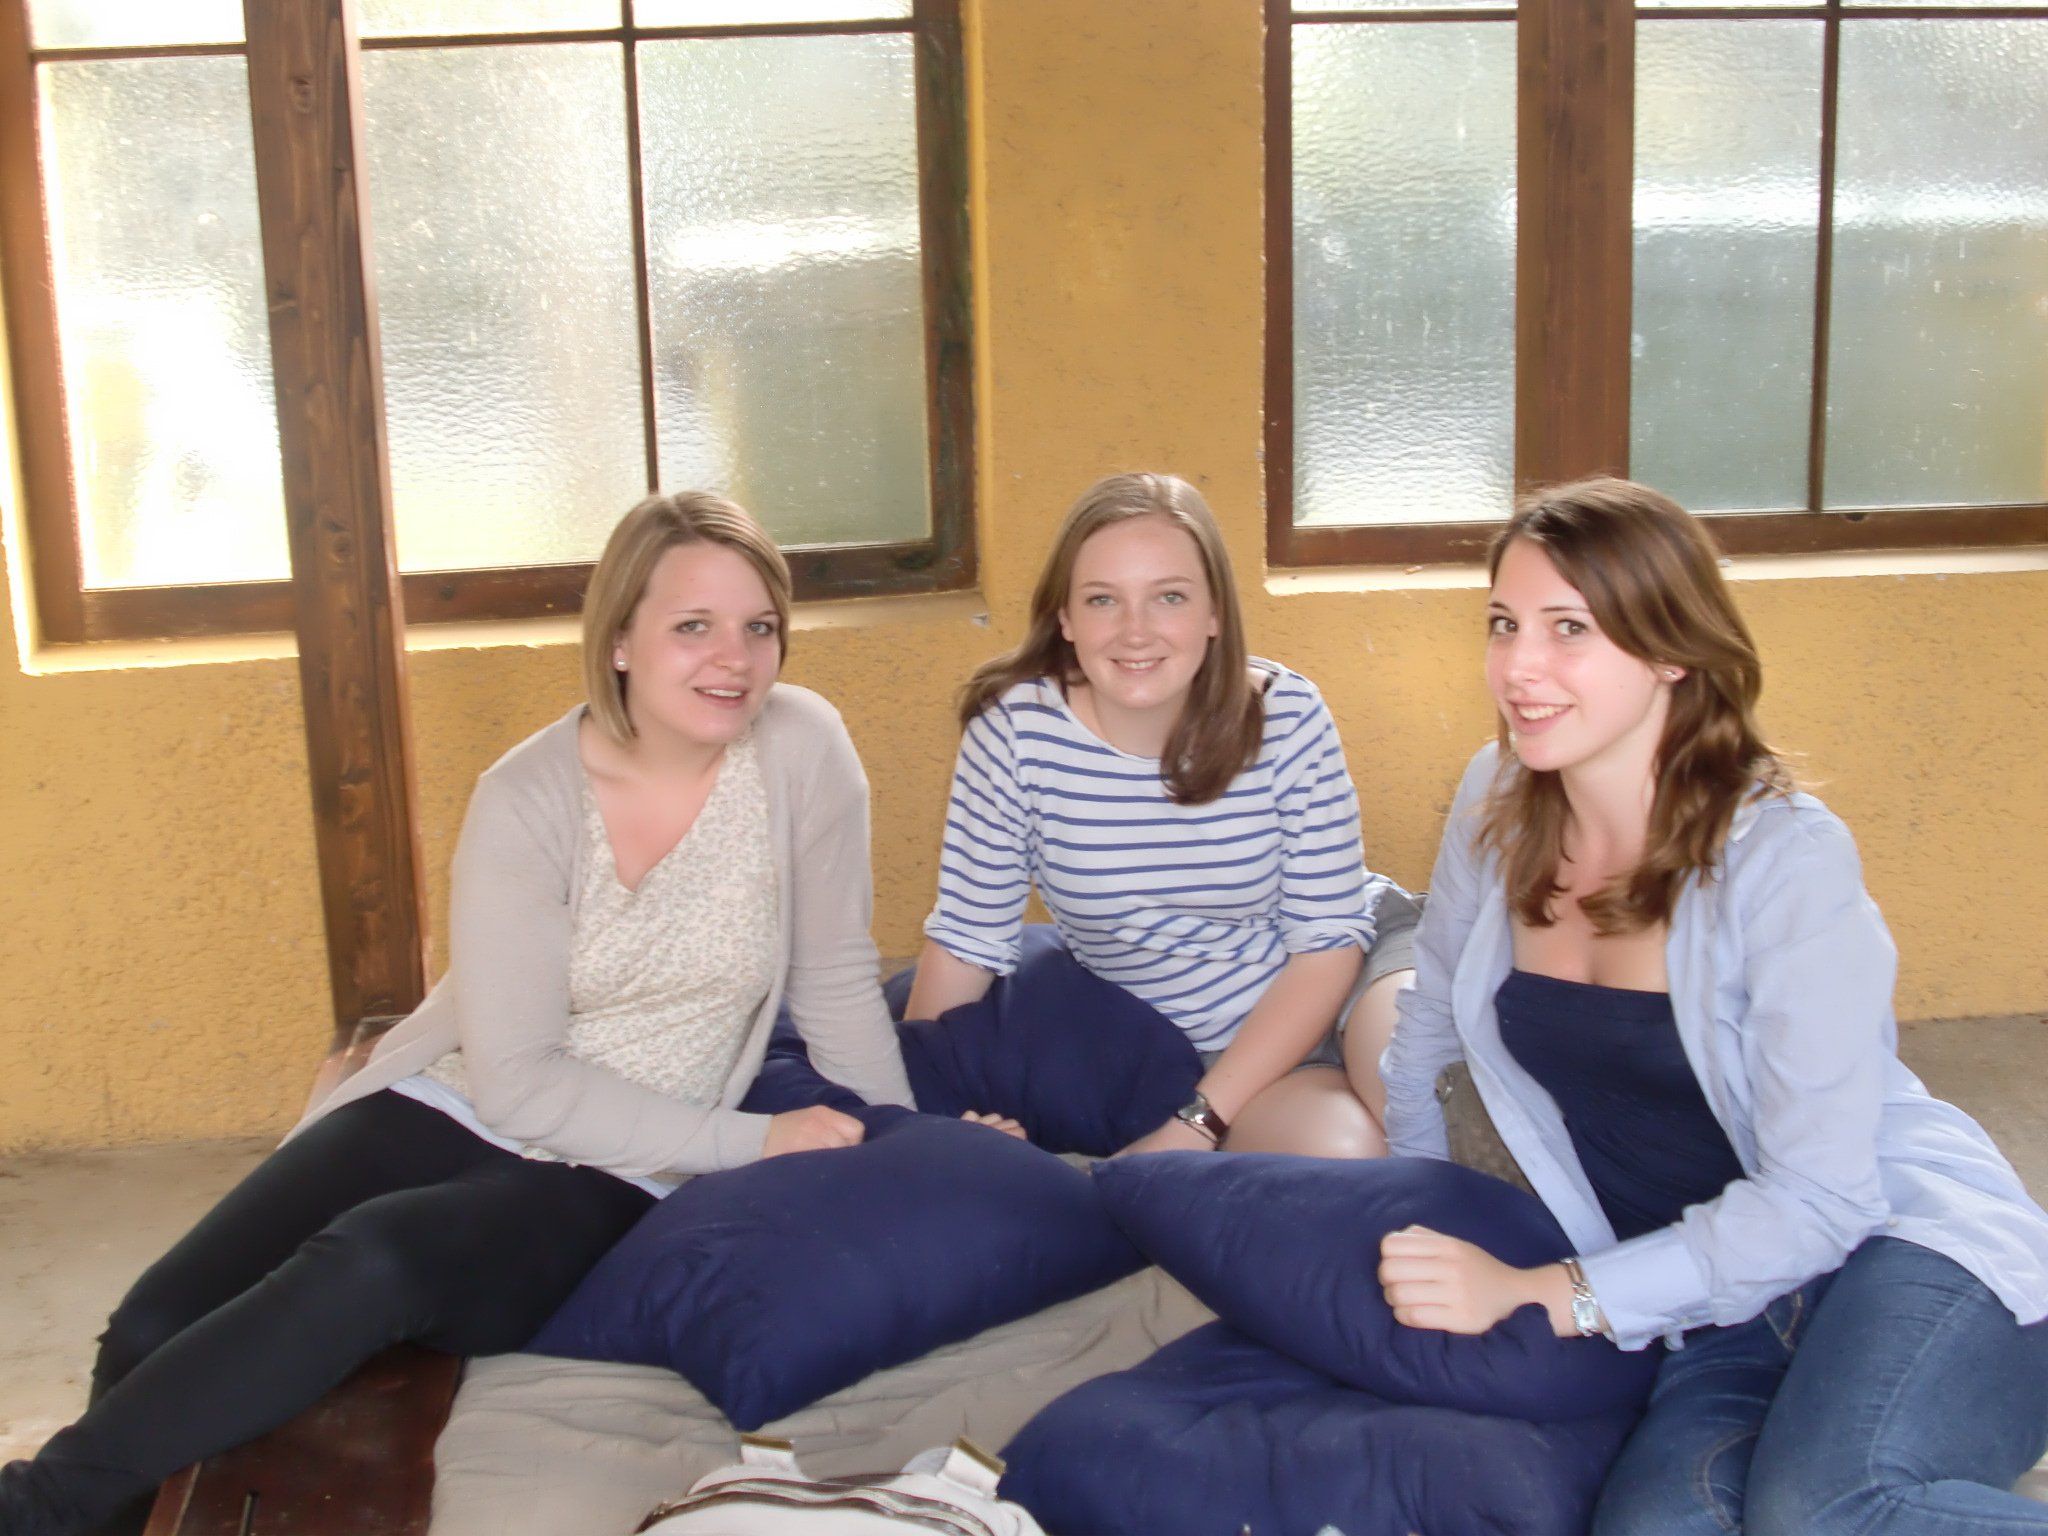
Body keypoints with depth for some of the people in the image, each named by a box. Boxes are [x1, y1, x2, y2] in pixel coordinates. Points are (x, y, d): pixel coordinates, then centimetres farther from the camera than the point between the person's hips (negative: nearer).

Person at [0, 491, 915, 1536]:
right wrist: (748, 1140, -16)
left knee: (375, 1261, -31)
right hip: (447, 1109, 1)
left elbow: (834, 979, 1)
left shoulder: (803, 748, -10)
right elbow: (516, 1079, -13)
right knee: (159, 1326, -18)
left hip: (612, 1180, -1)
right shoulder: (527, 802, -12)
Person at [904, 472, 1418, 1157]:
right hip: (1171, 1045, 0)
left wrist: (1197, 1123, -21)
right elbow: (967, 942, -9)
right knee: (1339, 1152, -28)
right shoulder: (1014, 729, -19)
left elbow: (1328, 938, -14)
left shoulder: (1286, 716, -17)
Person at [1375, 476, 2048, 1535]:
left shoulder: (1785, 857, -17)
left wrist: (1539, 1297, -25)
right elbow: (1429, 1023, 16)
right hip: (1719, 1311, 4)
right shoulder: (1497, 806, -1)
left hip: (1909, 1249, -3)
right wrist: (1421, 1244, 12)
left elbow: (1819, 1197, -19)